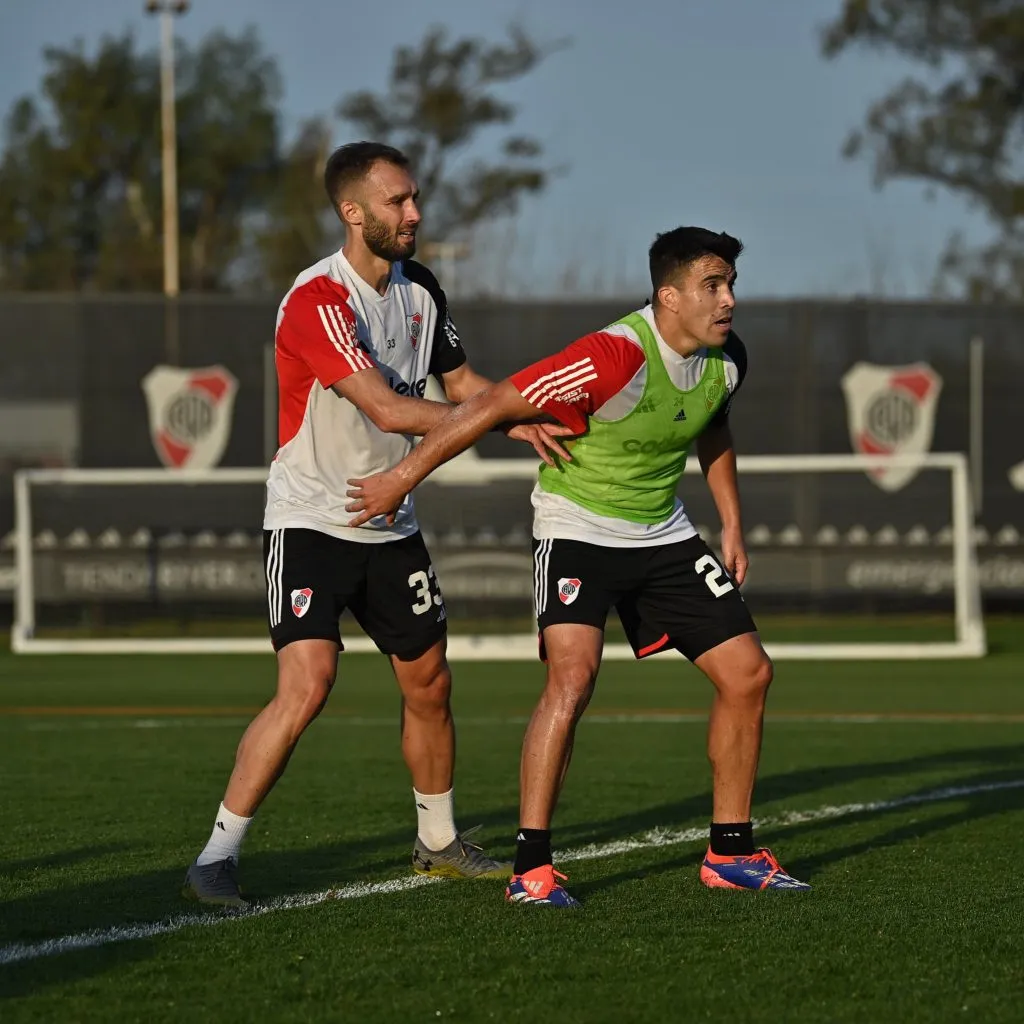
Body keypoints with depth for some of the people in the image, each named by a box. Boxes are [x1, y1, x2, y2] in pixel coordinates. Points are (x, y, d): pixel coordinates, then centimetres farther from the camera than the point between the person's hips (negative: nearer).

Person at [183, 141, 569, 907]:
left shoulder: (419, 289, 4)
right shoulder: (319, 300, -22)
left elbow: (459, 381, 17)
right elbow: (388, 410, -27)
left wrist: (523, 417, -3)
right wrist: (507, 420, -23)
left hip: (391, 525, 8)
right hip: (310, 521, -8)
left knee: (430, 684, 12)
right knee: (306, 687, -20)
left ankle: (438, 842, 31)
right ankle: (217, 858, -12)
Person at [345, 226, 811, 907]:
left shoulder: (727, 360, -5)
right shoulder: (615, 359, -29)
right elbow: (497, 404, -26)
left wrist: (732, 525, 17)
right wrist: (402, 479, -23)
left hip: (662, 536, 7)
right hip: (578, 530, -7)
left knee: (748, 673, 3)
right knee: (573, 677, -26)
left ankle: (730, 852, 16)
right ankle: (531, 867, -18)